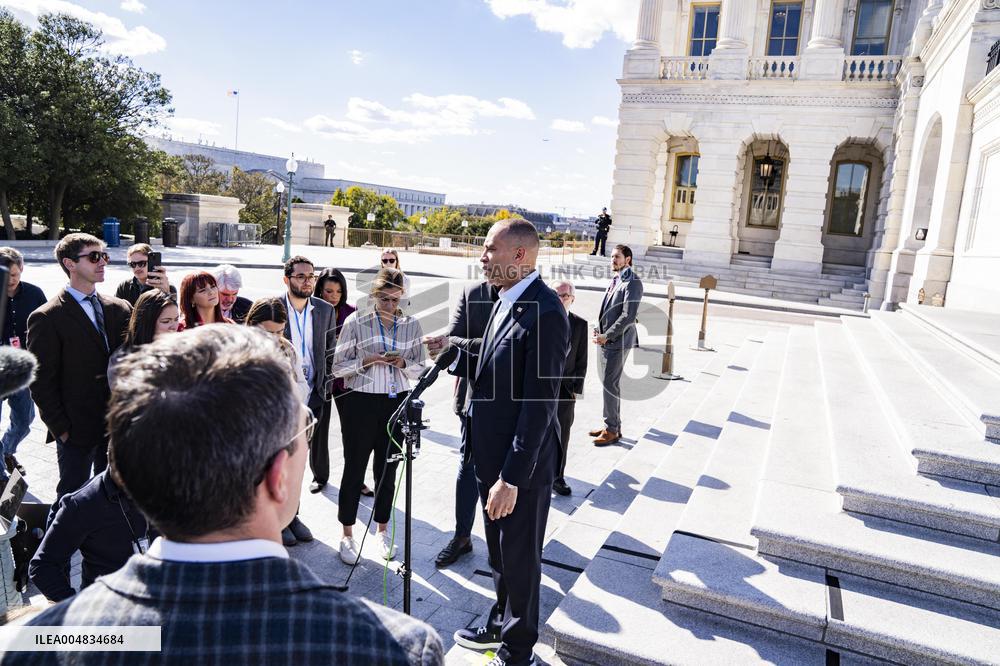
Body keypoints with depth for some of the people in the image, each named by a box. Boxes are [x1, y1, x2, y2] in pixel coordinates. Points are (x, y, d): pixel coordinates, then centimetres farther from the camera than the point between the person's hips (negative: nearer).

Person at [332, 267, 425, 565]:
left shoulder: (411, 325, 5)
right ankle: (347, 534, 23)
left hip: (397, 403, 3)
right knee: (355, 468, 6)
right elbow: (338, 366, -2)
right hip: (361, 403, -2)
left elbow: (420, 368, 9)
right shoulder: (356, 322, -4)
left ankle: (382, 530, 30)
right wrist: (367, 360, -17)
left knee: (387, 469, 12)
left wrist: (403, 364, -12)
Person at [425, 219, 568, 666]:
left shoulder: (544, 314, -24)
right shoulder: (507, 299, 4)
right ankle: (501, 626, 48)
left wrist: (512, 477, -23)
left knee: (519, 559, 12)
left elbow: (539, 404, -25)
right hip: (491, 453, 9)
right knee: (499, 554, 26)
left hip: (521, 464, -9)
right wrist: (454, 344, 16)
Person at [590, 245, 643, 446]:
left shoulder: (632, 282, -12)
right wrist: (599, 329, 6)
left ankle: (612, 430, 5)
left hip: (618, 341, -8)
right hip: (606, 341, 8)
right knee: (609, 383, 14)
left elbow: (628, 316, -19)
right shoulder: (615, 280, 14)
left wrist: (606, 336, -18)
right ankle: (611, 424, 25)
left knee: (610, 384, -5)